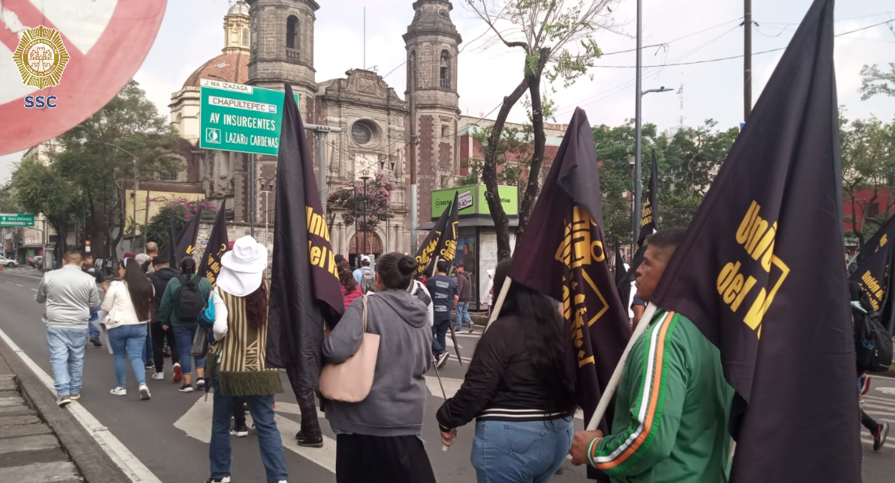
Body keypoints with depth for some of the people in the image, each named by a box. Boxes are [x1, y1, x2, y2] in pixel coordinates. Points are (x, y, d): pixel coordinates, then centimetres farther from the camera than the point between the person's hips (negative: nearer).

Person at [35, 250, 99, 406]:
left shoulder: (49, 276, -3)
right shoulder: (88, 279, -5)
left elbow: (39, 298, 12)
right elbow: (95, 303, 4)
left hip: (55, 324, -1)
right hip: (79, 325, 1)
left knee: (58, 358, 1)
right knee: (76, 359, 13)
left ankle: (63, 393, -9)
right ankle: (75, 391, 22)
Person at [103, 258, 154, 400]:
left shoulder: (116, 286, -12)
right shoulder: (147, 285, 2)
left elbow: (106, 307, -4)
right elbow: (149, 304, 14)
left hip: (118, 326, -3)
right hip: (139, 326, 3)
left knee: (119, 356, 14)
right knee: (136, 356, 3)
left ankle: (121, 387, 22)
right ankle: (143, 385, -15)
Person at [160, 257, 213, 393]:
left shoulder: (173, 282, -3)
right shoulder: (204, 282, -3)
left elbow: (165, 304, 0)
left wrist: (165, 321, 11)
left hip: (180, 323, -1)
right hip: (200, 322, 1)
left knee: (185, 351, 4)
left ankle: (187, 383, 5)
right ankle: (200, 377, 4)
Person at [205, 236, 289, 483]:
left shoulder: (222, 290, -11)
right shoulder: (269, 288, -5)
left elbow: (219, 328, -18)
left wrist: (216, 340, 3)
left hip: (229, 365, -1)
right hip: (260, 365, 1)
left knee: (221, 423, 16)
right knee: (266, 424, 6)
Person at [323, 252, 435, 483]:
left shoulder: (366, 305, -14)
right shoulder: (421, 315, 4)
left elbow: (336, 349, -25)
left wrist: (325, 344, -4)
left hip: (366, 415, -4)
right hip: (407, 415, 4)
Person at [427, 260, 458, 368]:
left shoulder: (431, 280, -5)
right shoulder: (453, 282, 2)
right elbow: (456, 298, 3)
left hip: (434, 313, -4)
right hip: (446, 314, 4)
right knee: (441, 336, 13)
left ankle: (441, 353, -14)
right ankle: (439, 359, 13)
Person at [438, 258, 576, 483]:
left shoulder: (502, 330, -16)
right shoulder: (558, 325, 2)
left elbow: (476, 389, -16)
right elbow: (571, 380, 8)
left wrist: (447, 418, -2)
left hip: (511, 438, -7)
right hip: (559, 434, 7)